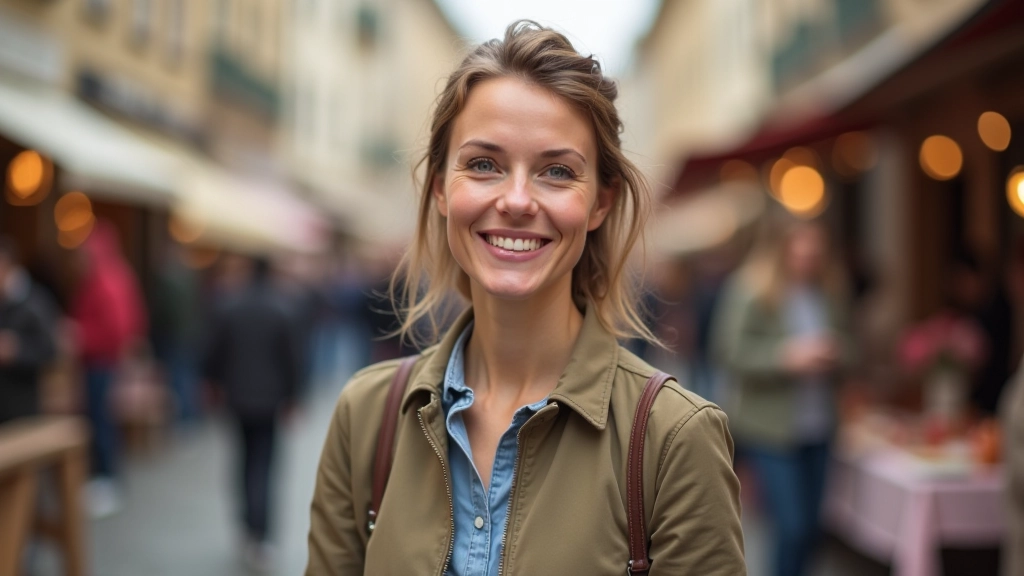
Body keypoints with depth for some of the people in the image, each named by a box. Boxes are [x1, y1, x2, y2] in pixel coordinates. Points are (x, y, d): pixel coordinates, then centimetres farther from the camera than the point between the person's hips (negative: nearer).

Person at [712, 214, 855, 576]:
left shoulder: (828, 290, 4)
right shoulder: (751, 291, -12)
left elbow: (842, 345, 17)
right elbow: (730, 352, -15)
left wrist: (836, 356, -6)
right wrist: (788, 357, -23)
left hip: (817, 426, 6)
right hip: (771, 429, -6)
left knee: (809, 526, 11)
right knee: (793, 527, -8)